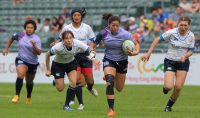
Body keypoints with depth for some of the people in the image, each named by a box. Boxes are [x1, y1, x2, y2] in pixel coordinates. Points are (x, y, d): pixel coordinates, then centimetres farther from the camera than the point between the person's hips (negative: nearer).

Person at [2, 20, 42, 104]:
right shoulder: (20, 35, -3)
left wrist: (34, 45, -36)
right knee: (20, 75, -29)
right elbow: (12, 38, 20)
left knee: (29, 82, 16)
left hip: (33, 63, 0)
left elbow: (39, 53, -21)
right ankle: (17, 95, -18)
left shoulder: (36, 39, -12)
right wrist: (6, 48, 18)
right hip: (21, 60, 0)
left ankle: (29, 97, 45)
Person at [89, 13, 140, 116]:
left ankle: (109, 77, 49)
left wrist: (136, 52, -28)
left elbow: (136, 44, -7)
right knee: (109, 84, -26)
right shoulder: (103, 33, -13)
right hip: (109, 60, -1)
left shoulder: (125, 34, -19)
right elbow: (92, 44, -1)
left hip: (122, 61, 1)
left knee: (119, 88, 13)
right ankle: (111, 110, -22)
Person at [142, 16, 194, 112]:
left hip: (183, 63, 2)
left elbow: (191, 50, 3)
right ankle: (165, 87, 23)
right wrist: (149, 53, -9)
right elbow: (158, 40, -5)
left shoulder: (191, 36, -6)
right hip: (170, 62, -2)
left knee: (178, 88, -6)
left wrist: (185, 55, -20)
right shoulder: (171, 33, -15)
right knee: (169, 86, -18)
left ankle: (169, 106, 19)